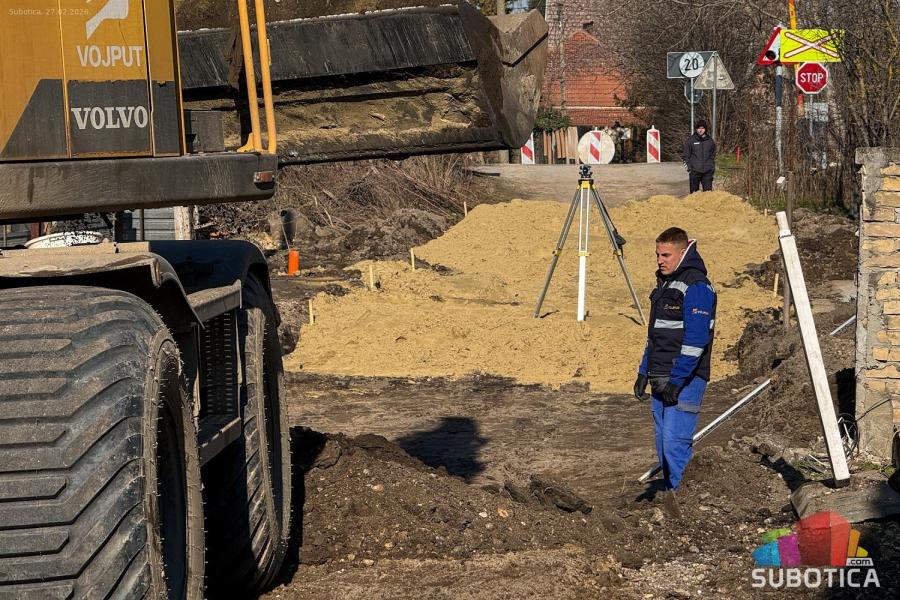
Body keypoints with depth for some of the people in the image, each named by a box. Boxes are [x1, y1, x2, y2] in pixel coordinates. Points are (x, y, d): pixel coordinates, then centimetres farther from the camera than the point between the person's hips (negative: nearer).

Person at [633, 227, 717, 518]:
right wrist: (644, 372, 20)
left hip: (685, 379, -9)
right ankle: (671, 499, 16)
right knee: (663, 442, 10)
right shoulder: (663, 284, 18)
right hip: (660, 379, 9)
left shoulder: (697, 286, -12)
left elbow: (696, 339, -19)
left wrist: (676, 380, -22)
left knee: (675, 441, -16)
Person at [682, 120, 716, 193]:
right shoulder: (690, 140, 3)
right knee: (694, 192, 3)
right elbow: (686, 156, 5)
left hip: (707, 172, 1)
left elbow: (713, 155, 17)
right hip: (695, 172, -1)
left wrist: (712, 168, 8)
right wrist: (689, 168, -5)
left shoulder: (710, 141, 10)